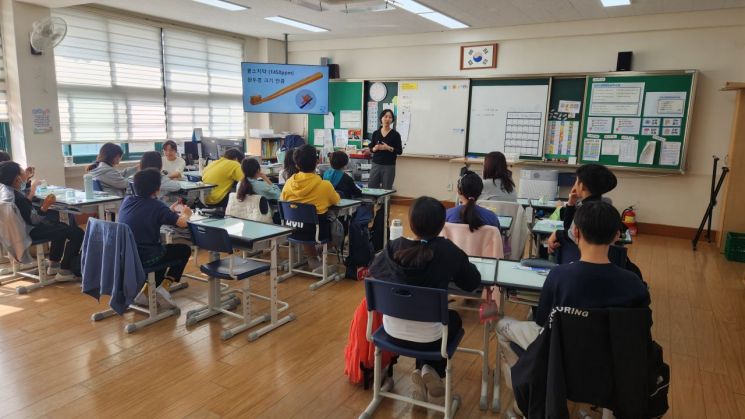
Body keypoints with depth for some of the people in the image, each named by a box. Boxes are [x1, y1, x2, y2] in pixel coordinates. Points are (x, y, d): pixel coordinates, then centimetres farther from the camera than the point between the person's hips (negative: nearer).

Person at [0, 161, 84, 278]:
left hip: (27, 226, 11)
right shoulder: (18, 198, -31)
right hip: (32, 231, -11)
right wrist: (45, 206, -36)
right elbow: (33, 220, -27)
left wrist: (32, 188, 29)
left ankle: (53, 264, 35)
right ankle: (65, 270, -5)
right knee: (77, 232, -15)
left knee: (61, 227, 34)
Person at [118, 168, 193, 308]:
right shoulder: (156, 205, -15)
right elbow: (182, 223, -17)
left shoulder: (127, 200, 4)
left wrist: (168, 211, 23)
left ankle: (146, 291, 21)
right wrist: (186, 214, 6)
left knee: (164, 249, 33)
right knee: (184, 250, 14)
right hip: (144, 258, -7)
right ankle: (164, 287, 3)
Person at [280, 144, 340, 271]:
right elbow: (336, 200, 3)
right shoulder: (325, 185, -18)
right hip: (318, 231, -3)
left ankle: (312, 258, 39)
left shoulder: (289, 183, -9)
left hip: (294, 230, 4)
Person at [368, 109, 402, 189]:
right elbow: (371, 148, 12)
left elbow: (400, 151, -4)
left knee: (386, 189, -1)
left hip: (389, 166, -3)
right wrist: (374, 148, -10)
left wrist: (389, 148, -18)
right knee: (371, 188, 1)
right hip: (376, 165, 3)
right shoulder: (376, 133, 6)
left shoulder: (395, 134, -3)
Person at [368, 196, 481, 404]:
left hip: (393, 329, 3)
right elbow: (473, 283, -3)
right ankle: (431, 371, 21)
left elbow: (373, 271, 8)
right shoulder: (448, 251, -16)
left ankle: (423, 372, 26)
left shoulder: (394, 247, -10)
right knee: (454, 319, 32)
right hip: (428, 335, -3)